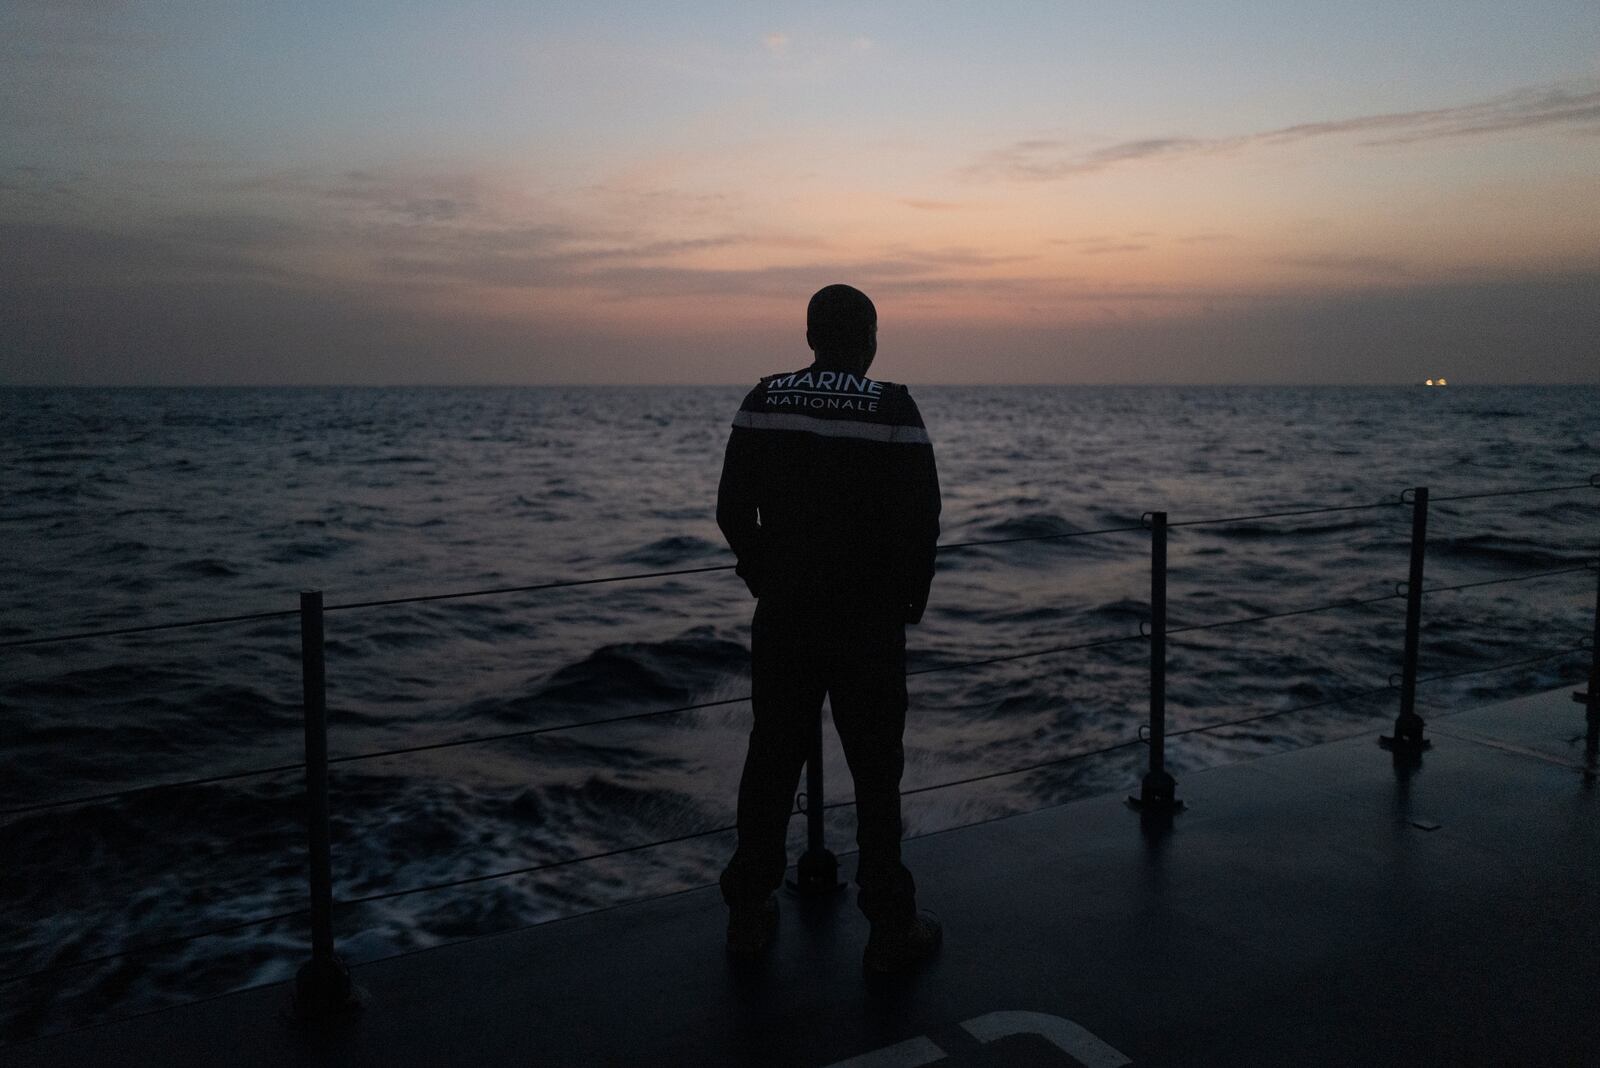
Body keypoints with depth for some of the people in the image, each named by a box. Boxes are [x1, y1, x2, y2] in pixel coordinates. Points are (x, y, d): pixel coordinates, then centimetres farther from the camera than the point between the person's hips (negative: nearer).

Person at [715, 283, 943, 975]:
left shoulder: (763, 403, 1)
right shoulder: (892, 410, -10)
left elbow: (733, 510, 4)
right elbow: (921, 520, -10)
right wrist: (909, 600, 4)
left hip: (782, 614, 4)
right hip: (868, 620, -3)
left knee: (771, 761, 14)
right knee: (875, 770, 7)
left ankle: (749, 913, 25)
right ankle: (891, 928, 16)